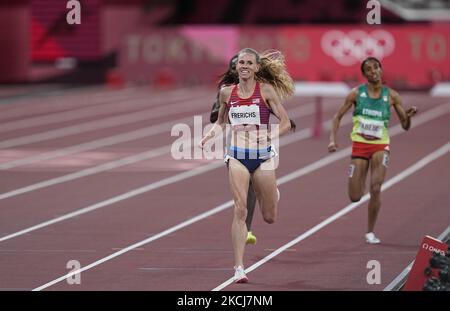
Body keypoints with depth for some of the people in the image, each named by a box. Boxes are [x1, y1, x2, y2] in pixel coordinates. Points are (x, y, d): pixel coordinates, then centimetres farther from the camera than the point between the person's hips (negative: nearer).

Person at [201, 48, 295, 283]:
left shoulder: (266, 91, -3)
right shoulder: (227, 93, 5)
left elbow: (285, 122, -3)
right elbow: (221, 122, 20)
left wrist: (274, 134, -23)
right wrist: (209, 135, 1)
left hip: (262, 155, -1)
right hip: (237, 155, 1)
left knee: (269, 217, 10)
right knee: (240, 210, -15)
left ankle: (274, 194, 48)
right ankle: (239, 267, -14)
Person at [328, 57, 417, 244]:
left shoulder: (391, 96, 0)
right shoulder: (356, 93, -1)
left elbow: (405, 126, 5)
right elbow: (338, 117, 6)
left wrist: (408, 116, -18)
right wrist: (332, 140, -7)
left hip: (380, 146, 0)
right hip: (359, 145, 0)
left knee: (376, 189, -18)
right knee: (355, 197, -1)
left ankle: (370, 232, -2)